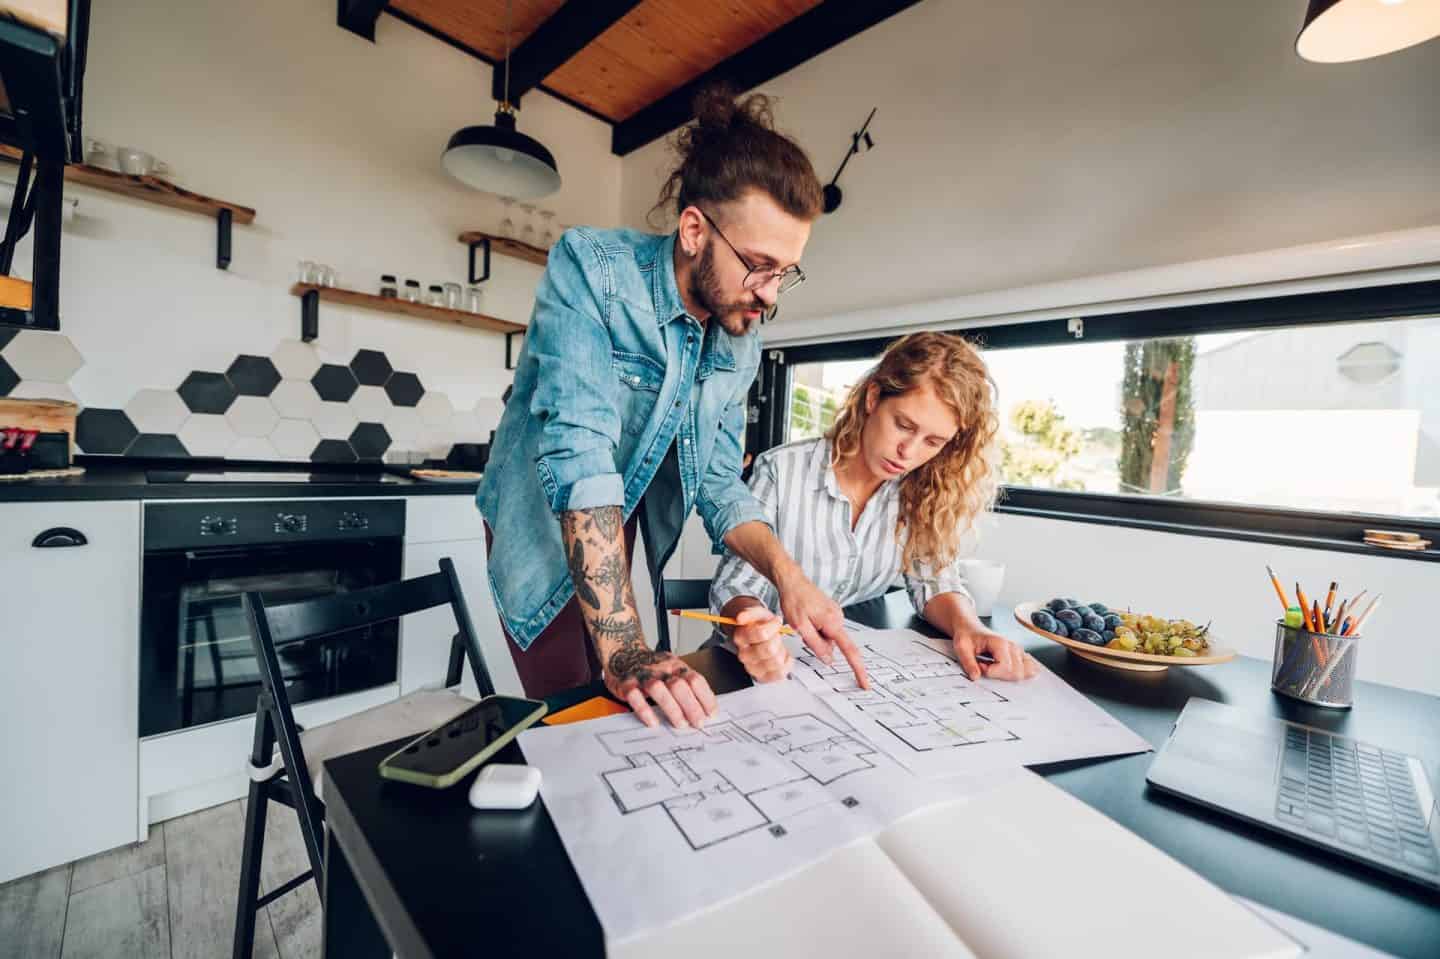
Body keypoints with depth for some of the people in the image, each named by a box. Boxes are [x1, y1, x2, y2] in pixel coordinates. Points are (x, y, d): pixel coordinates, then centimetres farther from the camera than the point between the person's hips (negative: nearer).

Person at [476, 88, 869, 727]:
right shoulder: (589, 268, -24)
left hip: (630, 535, 5)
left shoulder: (742, 343, -5)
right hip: (546, 534, -4)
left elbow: (718, 481, -3)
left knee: (622, 719, 13)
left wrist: (786, 574, -21)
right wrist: (623, 650, -37)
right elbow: (579, 457, -33)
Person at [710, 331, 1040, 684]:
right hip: (779, 664, -1)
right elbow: (736, 583, -15)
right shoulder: (781, 471, -15)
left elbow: (933, 579, 0)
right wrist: (750, 631, -36)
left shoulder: (921, 492, -3)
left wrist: (967, 626, -22)